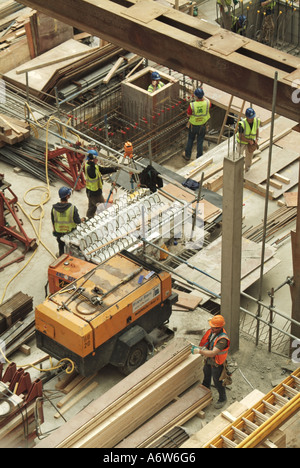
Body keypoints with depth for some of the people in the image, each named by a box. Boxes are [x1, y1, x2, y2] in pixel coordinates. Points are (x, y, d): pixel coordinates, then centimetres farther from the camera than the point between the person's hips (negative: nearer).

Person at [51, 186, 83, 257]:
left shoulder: (54, 208, -15)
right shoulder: (72, 208, -25)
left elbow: (53, 222, -3)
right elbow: (78, 221, -17)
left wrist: (54, 230, 14)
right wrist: (82, 220, 6)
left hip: (59, 233, 3)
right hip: (70, 232, -2)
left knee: (61, 248, 23)